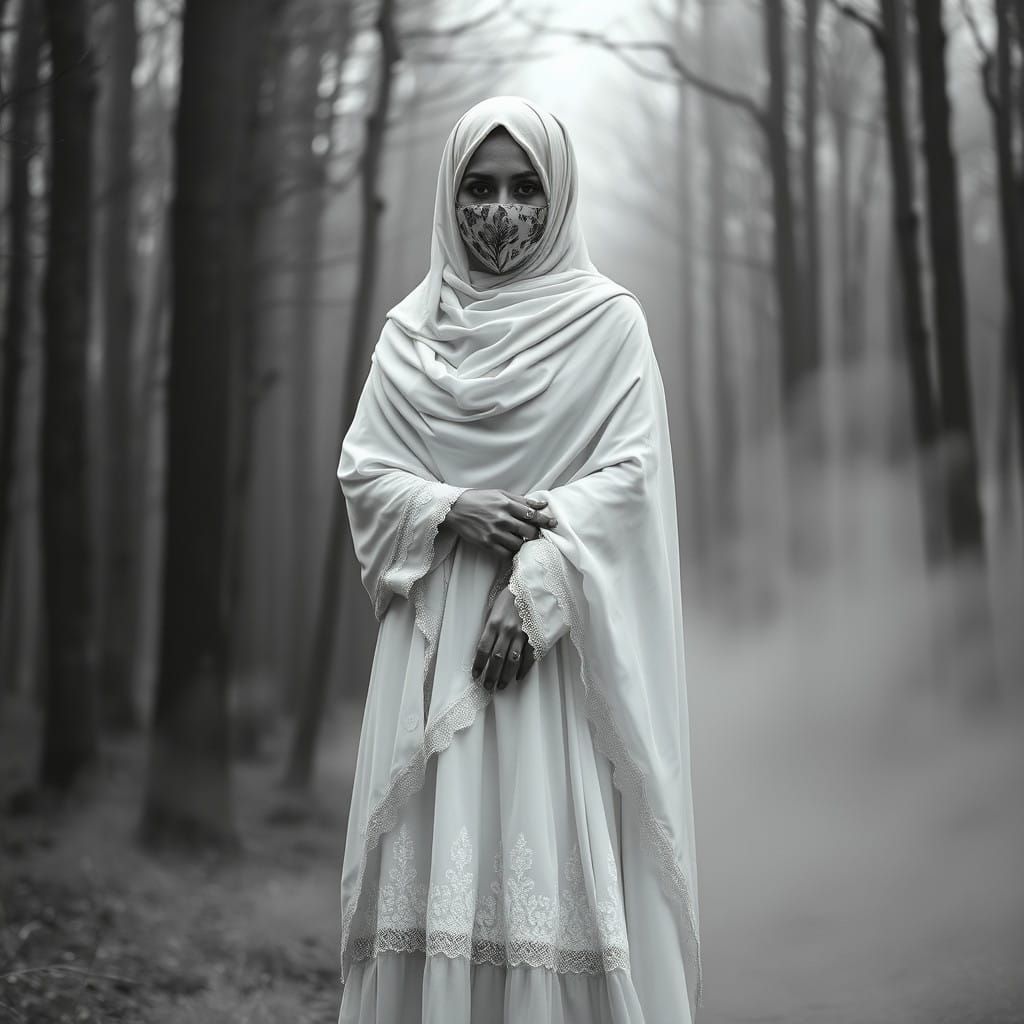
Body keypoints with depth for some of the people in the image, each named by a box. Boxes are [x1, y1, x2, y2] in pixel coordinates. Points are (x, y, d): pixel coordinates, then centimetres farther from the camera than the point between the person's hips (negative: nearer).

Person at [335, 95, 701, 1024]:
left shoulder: (609, 321, 2)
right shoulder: (410, 331, 12)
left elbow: (627, 476, -6)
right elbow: (363, 471, 8)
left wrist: (537, 583, -16)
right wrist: (450, 510, -11)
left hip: (561, 640, -3)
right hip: (436, 634, 3)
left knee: (558, 862, -5)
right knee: (433, 861, 2)